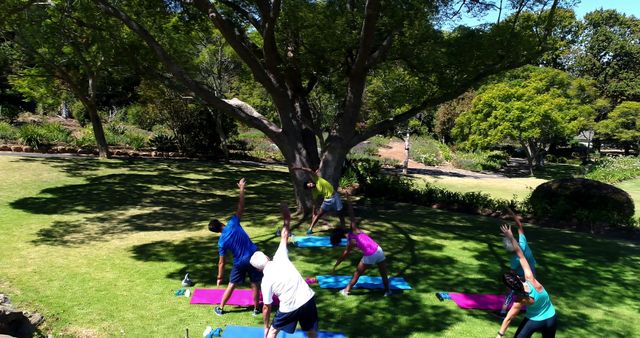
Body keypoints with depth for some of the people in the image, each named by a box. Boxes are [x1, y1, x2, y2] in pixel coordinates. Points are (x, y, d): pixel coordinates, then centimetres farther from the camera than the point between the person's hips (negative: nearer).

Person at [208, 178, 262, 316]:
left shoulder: (222, 241, -10)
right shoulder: (233, 223, -13)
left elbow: (221, 262, -6)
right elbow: (241, 207, -7)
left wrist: (219, 277, 6)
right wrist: (242, 189, -1)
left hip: (240, 262, 0)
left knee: (231, 285, 17)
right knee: (255, 284, 13)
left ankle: (220, 308, 28)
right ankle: (256, 309, 23)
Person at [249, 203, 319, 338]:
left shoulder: (266, 280, -6)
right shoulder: (280, 258, -3)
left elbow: (266, 307, 1)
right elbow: (284, 237, 10)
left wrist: (266, 327, 14)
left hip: (290, 308, -3)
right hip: (308, 299, 3)